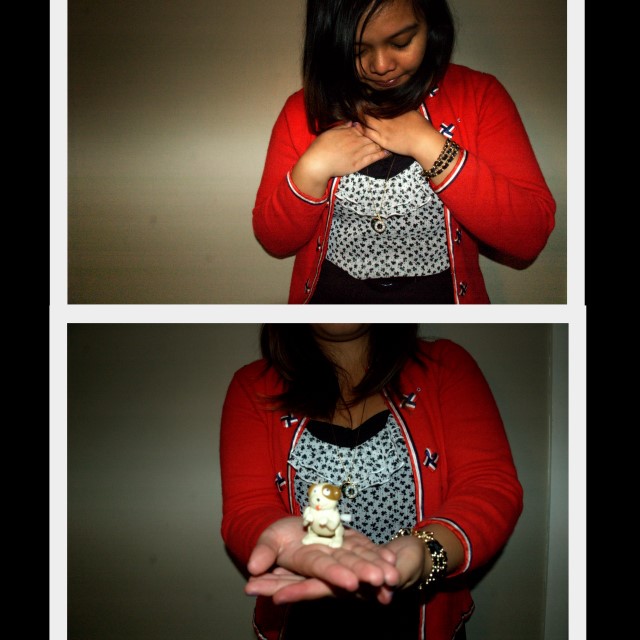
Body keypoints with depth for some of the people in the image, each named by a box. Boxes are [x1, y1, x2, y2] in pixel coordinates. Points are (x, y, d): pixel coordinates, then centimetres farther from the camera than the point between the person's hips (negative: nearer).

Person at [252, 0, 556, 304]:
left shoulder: (479, 95, -4)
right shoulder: (304, 108, 0)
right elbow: (273, 240, 2)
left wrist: (429, 146, -17)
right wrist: (312, 169, -15)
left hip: (442, 297, 0)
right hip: (330, 298, 0)